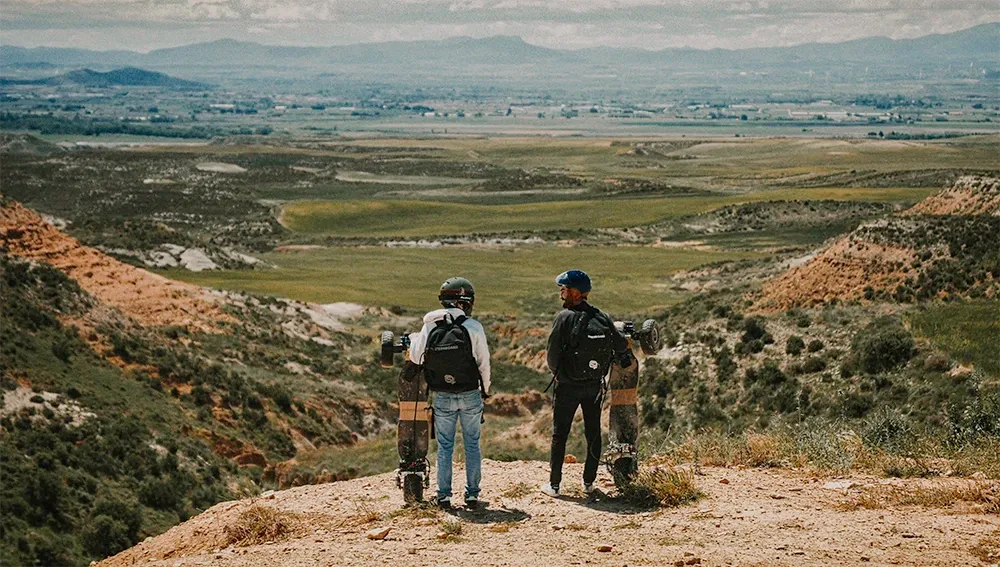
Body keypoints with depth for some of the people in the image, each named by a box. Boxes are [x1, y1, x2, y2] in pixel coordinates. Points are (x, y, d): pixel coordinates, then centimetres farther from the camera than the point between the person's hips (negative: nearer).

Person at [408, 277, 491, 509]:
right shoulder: (473, 327, -12)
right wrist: (485, 389, 11)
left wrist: (413, 339, 23)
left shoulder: (430, 326, -6)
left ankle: (444, 495, 10)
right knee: (472, 444, 11)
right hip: (470, 395, -1)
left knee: (444, 446, 11)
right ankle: (472, 494, 13)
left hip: (442, 397, 2)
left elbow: (415, 357, 2)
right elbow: (484, 362, -6)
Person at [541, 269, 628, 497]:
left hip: (568, 385, -4)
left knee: (559, 435, 6)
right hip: (595, 385, 4)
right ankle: (589, 482, 20)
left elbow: (552, 354, -15)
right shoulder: (603, 318, -2)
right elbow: (621, 347, 2)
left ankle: (554, 484, 9)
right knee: (593, 433, 15)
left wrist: (557, 372, 5)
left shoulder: (565, 318, -15)